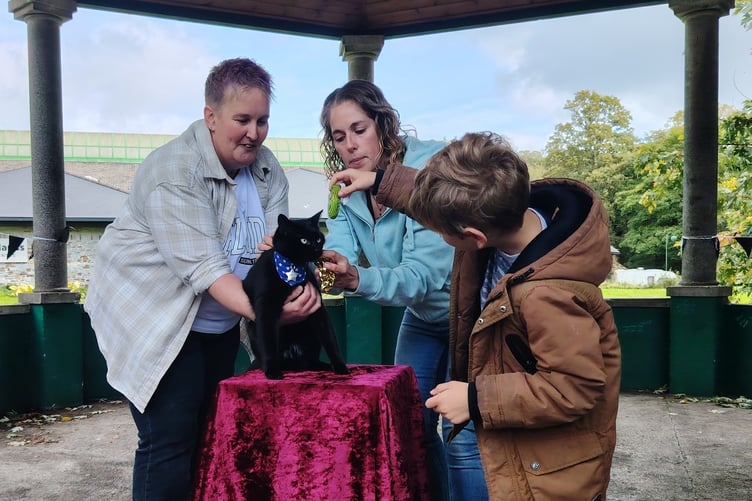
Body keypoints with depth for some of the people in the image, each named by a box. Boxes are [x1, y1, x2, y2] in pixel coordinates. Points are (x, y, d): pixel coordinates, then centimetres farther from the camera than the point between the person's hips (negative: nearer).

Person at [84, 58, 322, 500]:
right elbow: (202, 267, -29)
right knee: (170, 442, -6)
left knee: (213, 435, 14)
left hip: (220, 325, 7)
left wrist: (295, 283, -32)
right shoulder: (173, 171, -22)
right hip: (156, 318, -6)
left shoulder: (267, 169, -2)